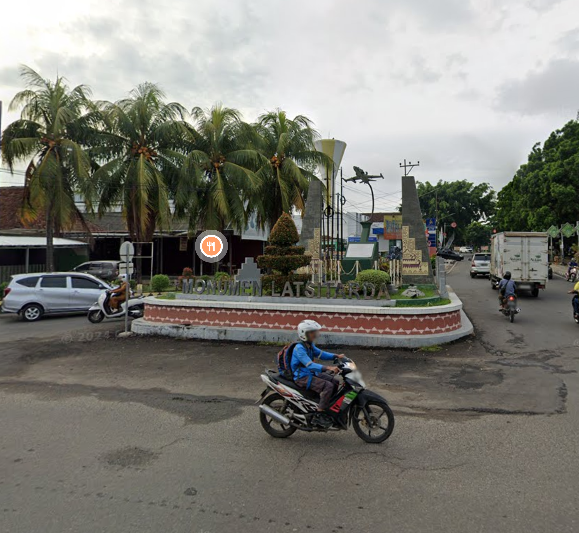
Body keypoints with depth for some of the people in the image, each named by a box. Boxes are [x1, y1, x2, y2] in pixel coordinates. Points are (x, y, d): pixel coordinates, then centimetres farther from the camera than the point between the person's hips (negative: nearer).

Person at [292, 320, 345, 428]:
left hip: (311, 373, 10)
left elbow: (321, 354, 12)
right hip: (302, 377, -10)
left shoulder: (310, 345, 7)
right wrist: (328, 368, -40)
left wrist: (336, 356, -3)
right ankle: (318, 416, -18)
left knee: (335, 382, 6)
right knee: (328, 386, -24)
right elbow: (310, 365, -31)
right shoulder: (299, 348, -22)